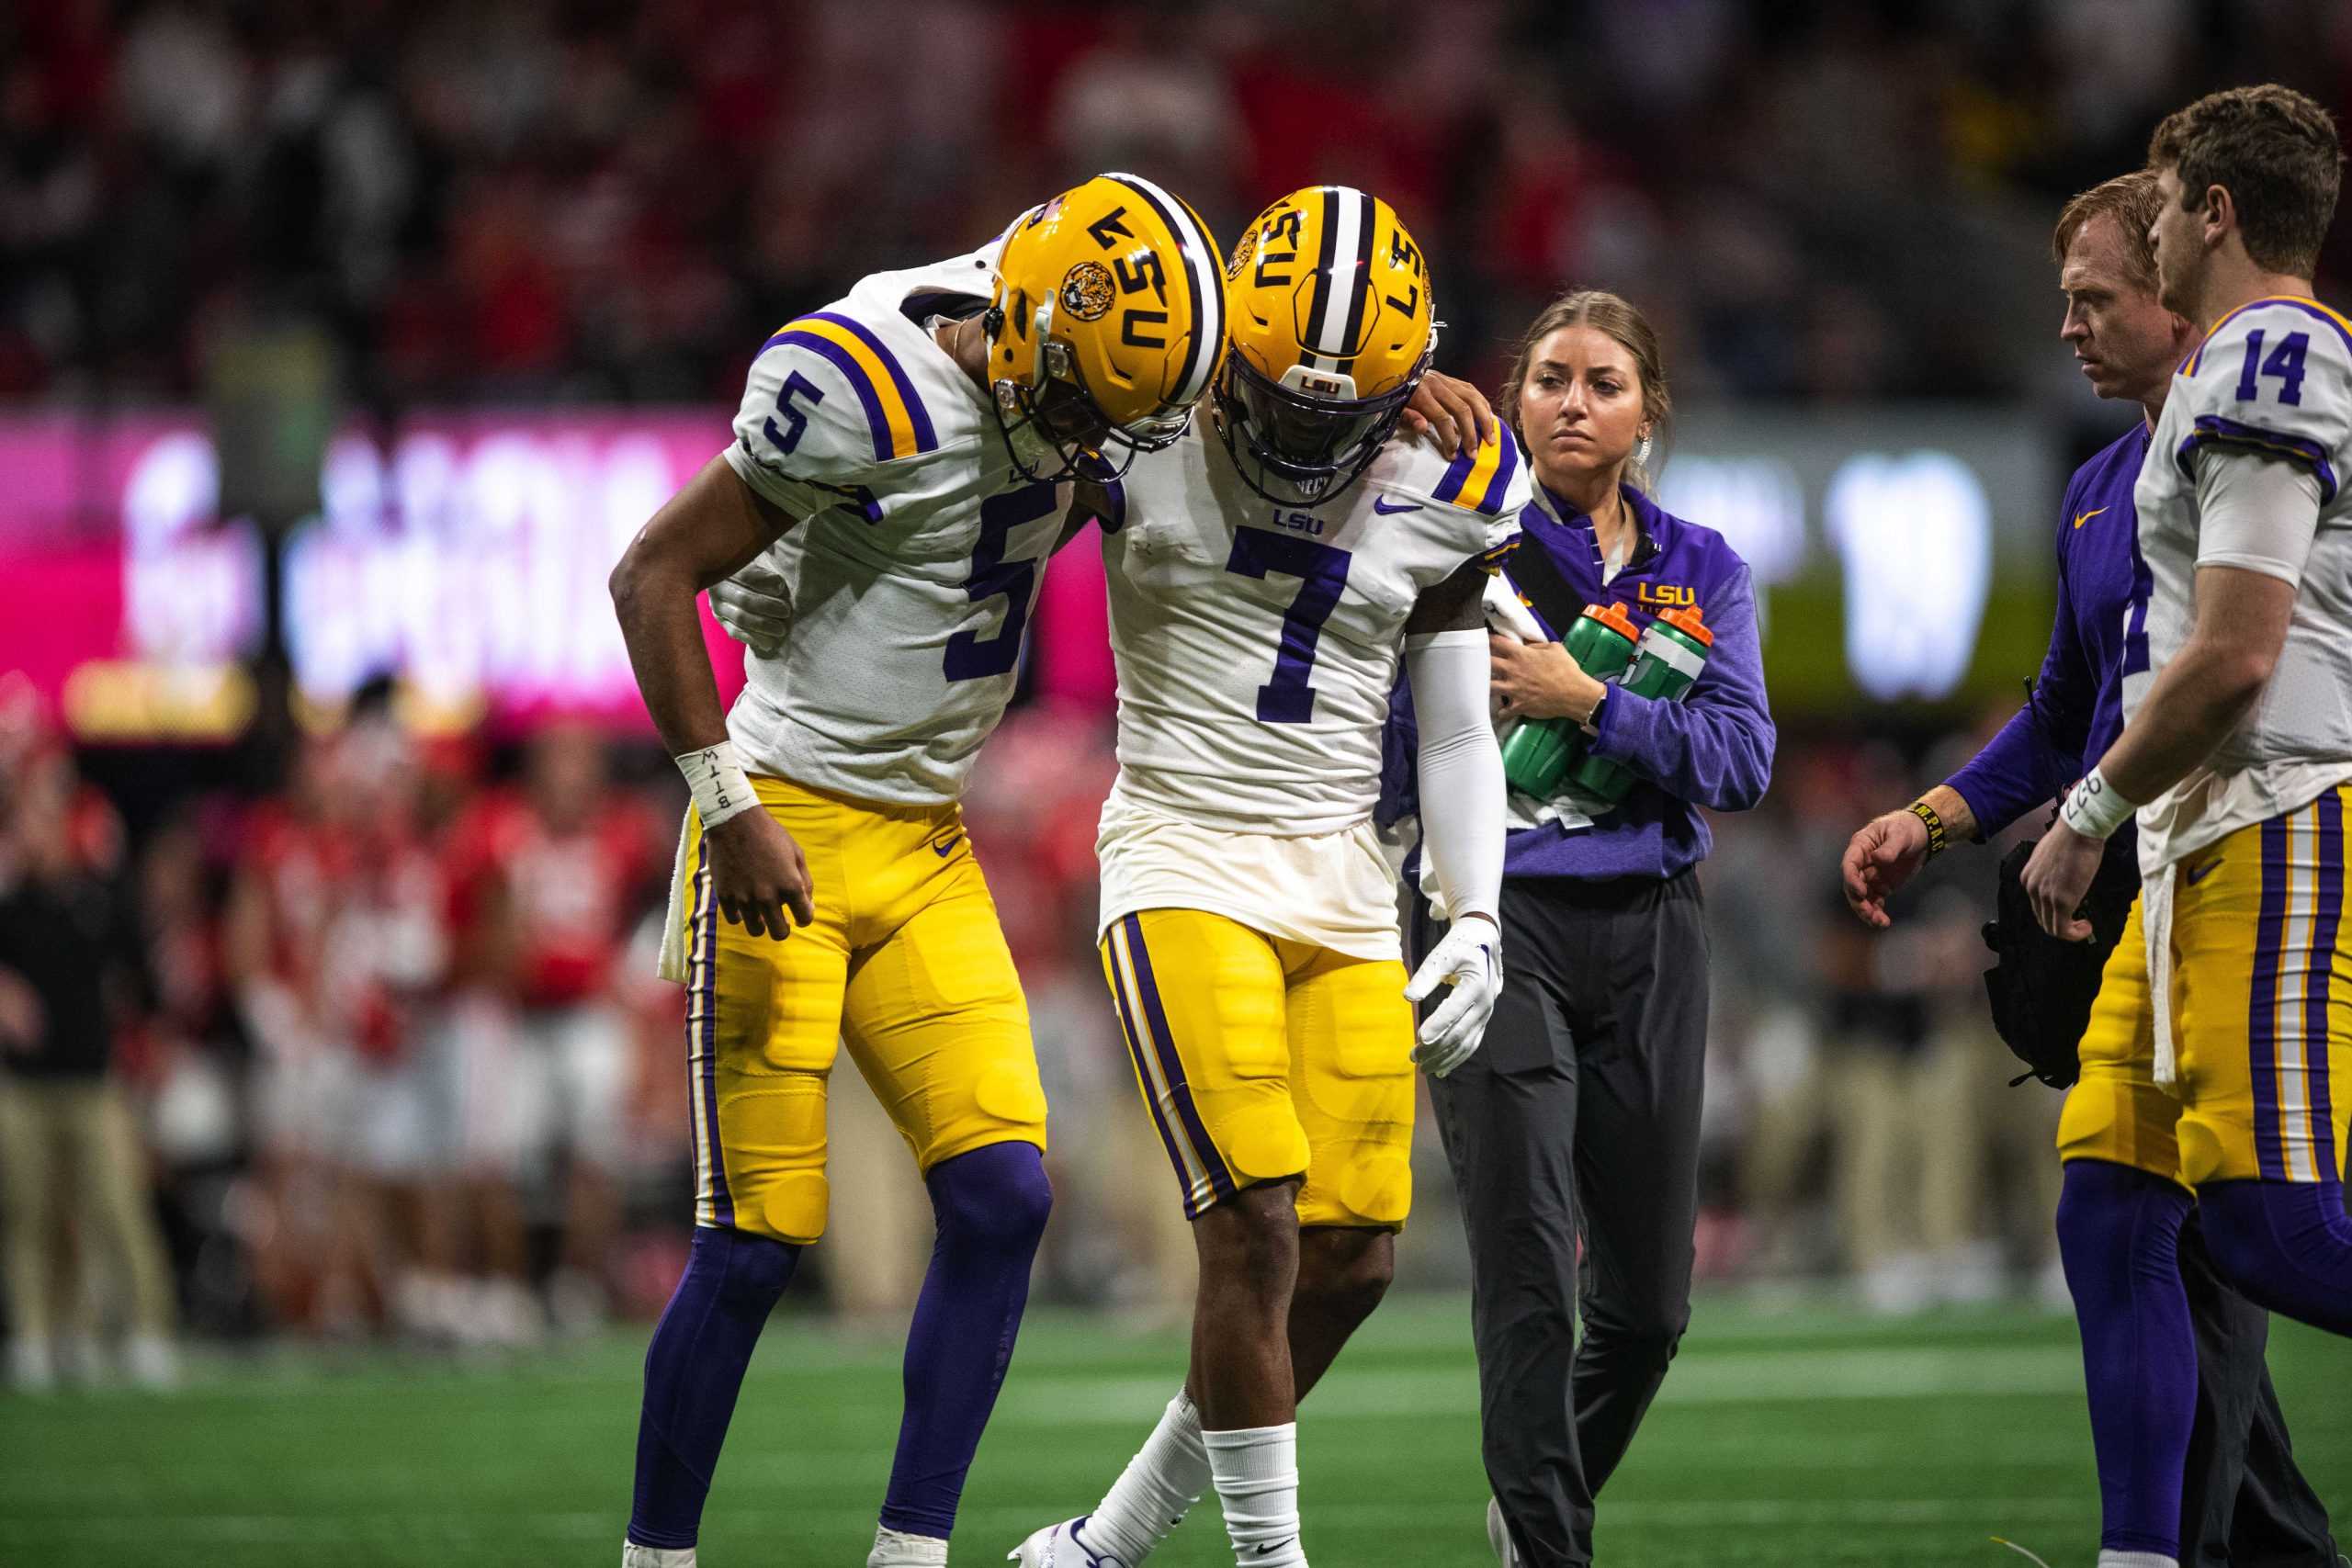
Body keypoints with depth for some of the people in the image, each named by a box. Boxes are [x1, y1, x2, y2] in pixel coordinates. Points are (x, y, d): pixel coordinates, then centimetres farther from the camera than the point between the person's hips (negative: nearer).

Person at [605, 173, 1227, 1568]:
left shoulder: (1061, 398, 0)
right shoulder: (872, 392, -21)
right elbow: (652, 578, -17)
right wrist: (730, 806, -19)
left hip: (926, 849, 7)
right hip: (787, 840, -7)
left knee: (1004, 1193, -5)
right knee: (760, 1236, -6)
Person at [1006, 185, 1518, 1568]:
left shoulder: (1439, 503, 2)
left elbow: (1458, 739, 11)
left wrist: (1478, 922, 1)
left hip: (1344, 891, 4)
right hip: (1185, 868, -4)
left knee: (1353, 1260, 1)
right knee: (1256, 1233, -17)